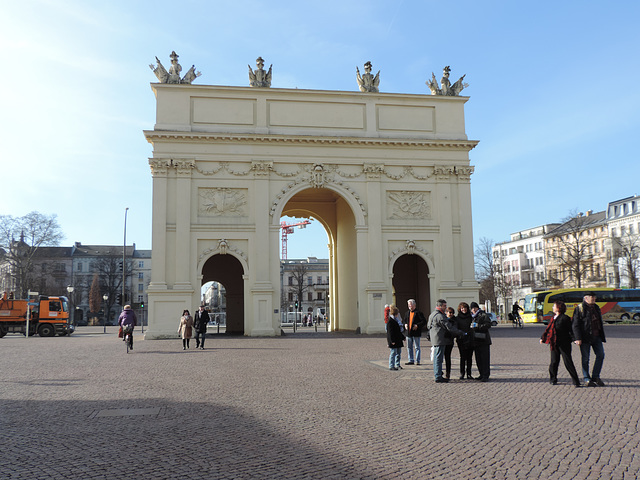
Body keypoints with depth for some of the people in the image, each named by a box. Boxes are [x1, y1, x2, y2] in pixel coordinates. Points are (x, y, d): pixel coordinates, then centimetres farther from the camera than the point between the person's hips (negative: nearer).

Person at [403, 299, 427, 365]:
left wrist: (417, 326, -18)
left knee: (417, 347, 1)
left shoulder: (418, 313, -7)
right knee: (409, 347, 11)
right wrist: (405, 325, 8)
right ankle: (411, 360, 19)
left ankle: (417, 361, 8)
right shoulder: (407, 313, 13)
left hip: (416, 333, -6)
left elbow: (424, 322, -10)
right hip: (409, 332, 6)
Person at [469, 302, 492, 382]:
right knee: (478, 359, 11)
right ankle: (482, 374, 20)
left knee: (485, 358, -6)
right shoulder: (471, 317, 18)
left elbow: (488, 324, -17)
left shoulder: (483, 315, -3)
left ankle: (486, 376, -4)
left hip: (483, 340, -7)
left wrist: (478, 326, -23)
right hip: (475, 341, 7)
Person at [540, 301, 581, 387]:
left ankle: (576, 381, -1)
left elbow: (571, 330, -8)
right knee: (554, 361, 8)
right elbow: (548, 329, 20)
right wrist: (542, 338, 16)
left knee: (568, 361, -7)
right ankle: (553, 379, 22)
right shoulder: (553, 318, 14)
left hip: (564, 343, -6)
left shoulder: (565, 318, -7)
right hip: (554, 343, 6)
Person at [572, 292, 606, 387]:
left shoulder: (596, 308, 14)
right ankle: (587, 379, 9)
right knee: (585, 358, 0)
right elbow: (575, 324, -11)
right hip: (585, 338, -6)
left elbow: (600, 322, 23)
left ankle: (595, 376, 13)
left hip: (596, 336, 6)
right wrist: (577, 338, -17)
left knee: (600, 355, 0)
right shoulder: (579, 308, -7)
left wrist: (602, 336, 19)